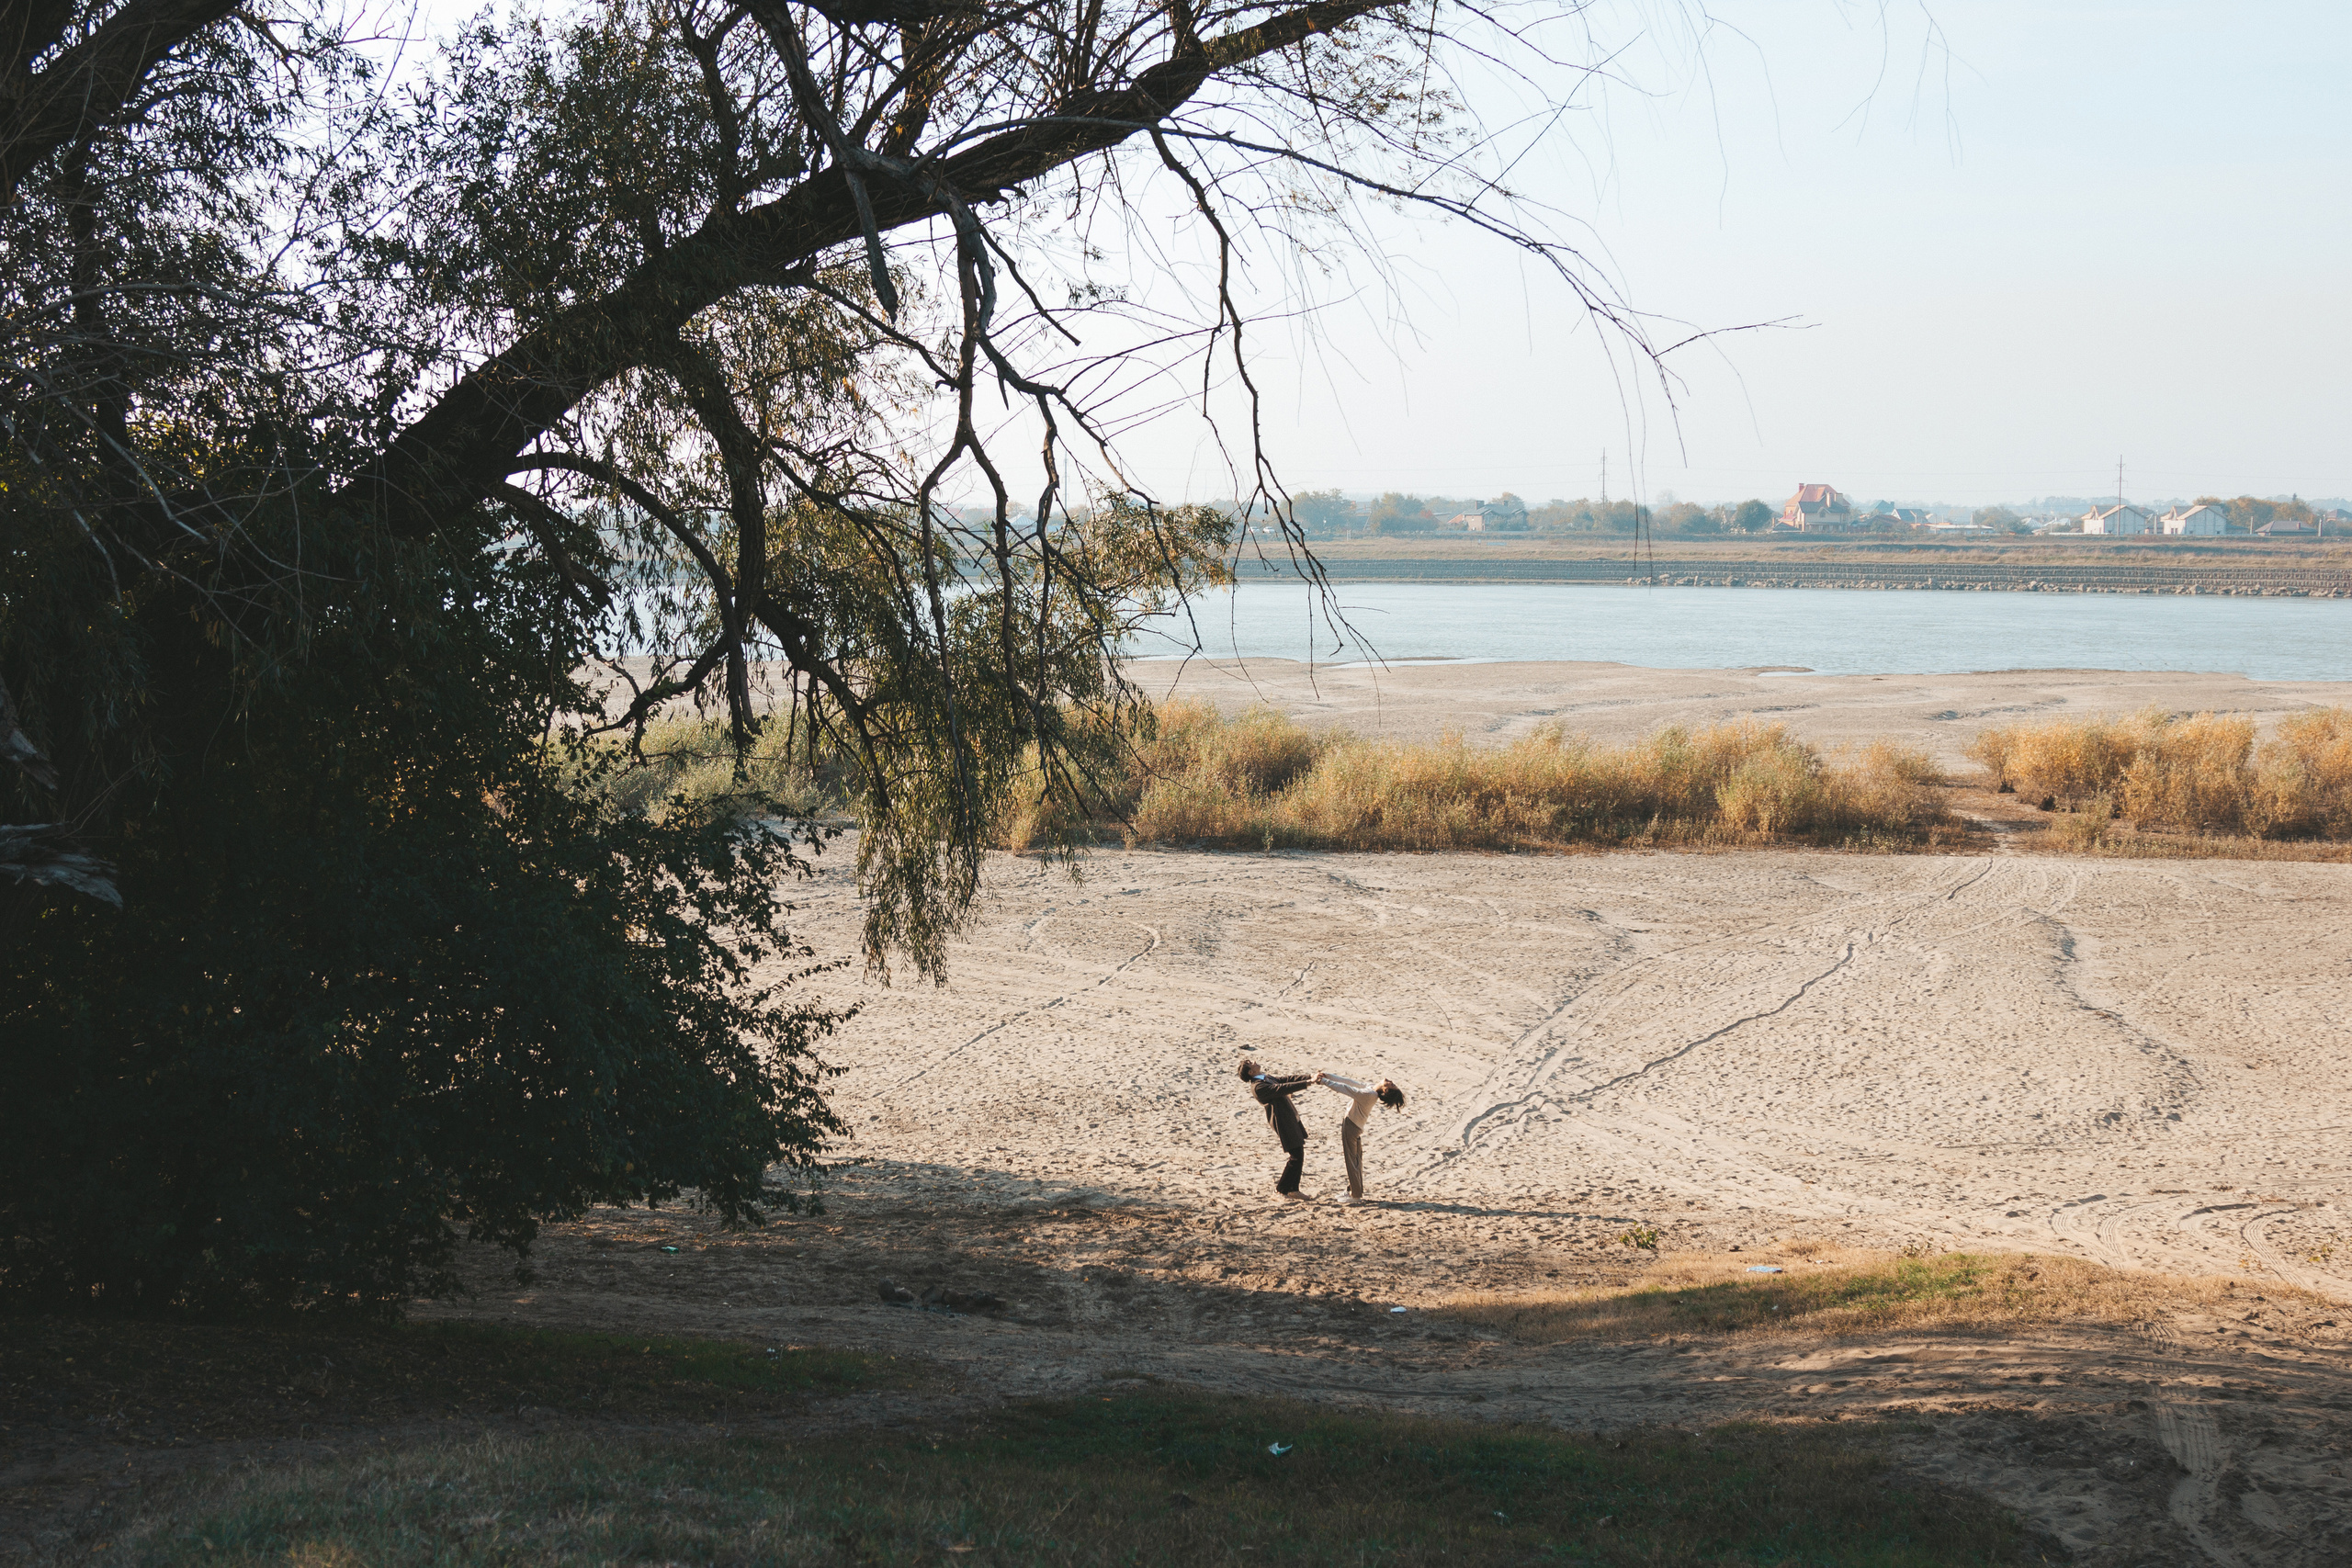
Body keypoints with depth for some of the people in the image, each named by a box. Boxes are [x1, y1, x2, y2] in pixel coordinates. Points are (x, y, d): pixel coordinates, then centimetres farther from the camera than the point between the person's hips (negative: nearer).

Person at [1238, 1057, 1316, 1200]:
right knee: (1296, 1156, -6)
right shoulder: (1258, 1087, -18)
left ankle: (1292, 1190, 23)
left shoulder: (1267, 1078, 15)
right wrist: (1307, 1083, -26)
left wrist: (1309, 1076, -3)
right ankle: (1282, 1189, 8)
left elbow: (1287, 1079, 10)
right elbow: (1282, 1089, -25)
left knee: (1298, 1155, 13)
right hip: (1283, 1123, -10)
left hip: (1291, 1119, 10)